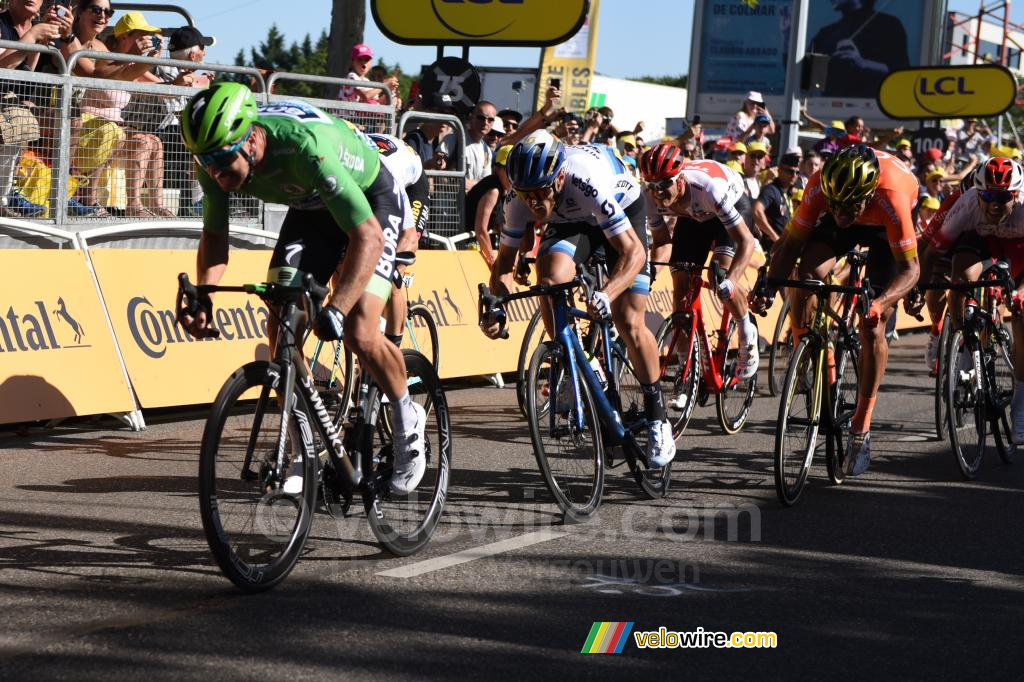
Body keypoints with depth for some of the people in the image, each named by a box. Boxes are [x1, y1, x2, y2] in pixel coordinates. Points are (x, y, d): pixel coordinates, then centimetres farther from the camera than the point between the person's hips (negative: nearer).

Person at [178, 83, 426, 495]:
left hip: (370, 202, -6)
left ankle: (408, 421, 8)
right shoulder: (217, 158, -23)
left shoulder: (306, 145, -42)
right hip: (311, 208, 6)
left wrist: (336, 310, -51)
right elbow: (214, 235, -8)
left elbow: (368, 237, -42)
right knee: (281, 329, -8)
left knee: (359, 334, -19)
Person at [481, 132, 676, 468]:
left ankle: (657, 417, 2)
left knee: (628, 322, -13)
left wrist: (606, 294, -57)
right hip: (572, 220, 4)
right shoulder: (521, 198, -27)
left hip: (624, 210, -4)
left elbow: (633, 252, -41)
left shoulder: (587, 182, -42)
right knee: (550, 277, -28)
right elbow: (504, 262, -14)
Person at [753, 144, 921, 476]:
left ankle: (861, 427, -1)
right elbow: (791, 241, -23)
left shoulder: (891, 197, -43)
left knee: (872, 327, -11)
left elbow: (910, 268, -35)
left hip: (886, 226, -2)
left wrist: (881, 302, -53)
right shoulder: (819, 186, -35)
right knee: (806, 275, -27)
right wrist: (768, 287, -38)